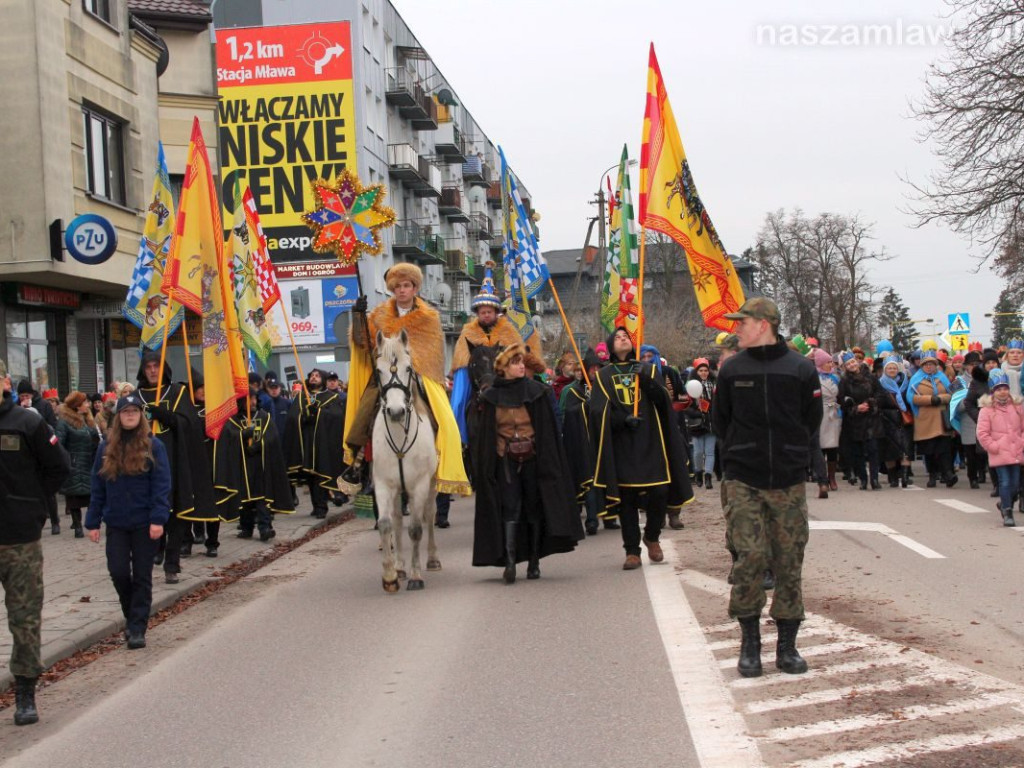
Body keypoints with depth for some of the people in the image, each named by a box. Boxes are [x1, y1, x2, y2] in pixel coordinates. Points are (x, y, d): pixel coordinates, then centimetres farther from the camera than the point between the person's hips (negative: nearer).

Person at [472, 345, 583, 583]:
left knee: (534, 508, 6)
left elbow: (548, 429, 1)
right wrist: (487, 467, 0)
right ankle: (510, 561, -16)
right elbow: (487, 435, 6)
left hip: (532, 458, 1)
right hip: (506, 461, 0)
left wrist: (547, 461, -5)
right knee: (510, 508, -10)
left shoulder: (537, 392, 1)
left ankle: (534, 561, 16)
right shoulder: (492, 397, 3)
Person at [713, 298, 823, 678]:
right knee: (750, 555, -8)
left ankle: (787, 644, 14)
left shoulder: (801, 369, 0)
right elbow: (720, 420, 13)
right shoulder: (732, 369, 2)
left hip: (789, 480, 0)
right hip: (743, 480, 0)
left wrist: (790, 453, 12)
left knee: (789, 561, 3)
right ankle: (749, 642, 5)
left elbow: (812, 420, 10)